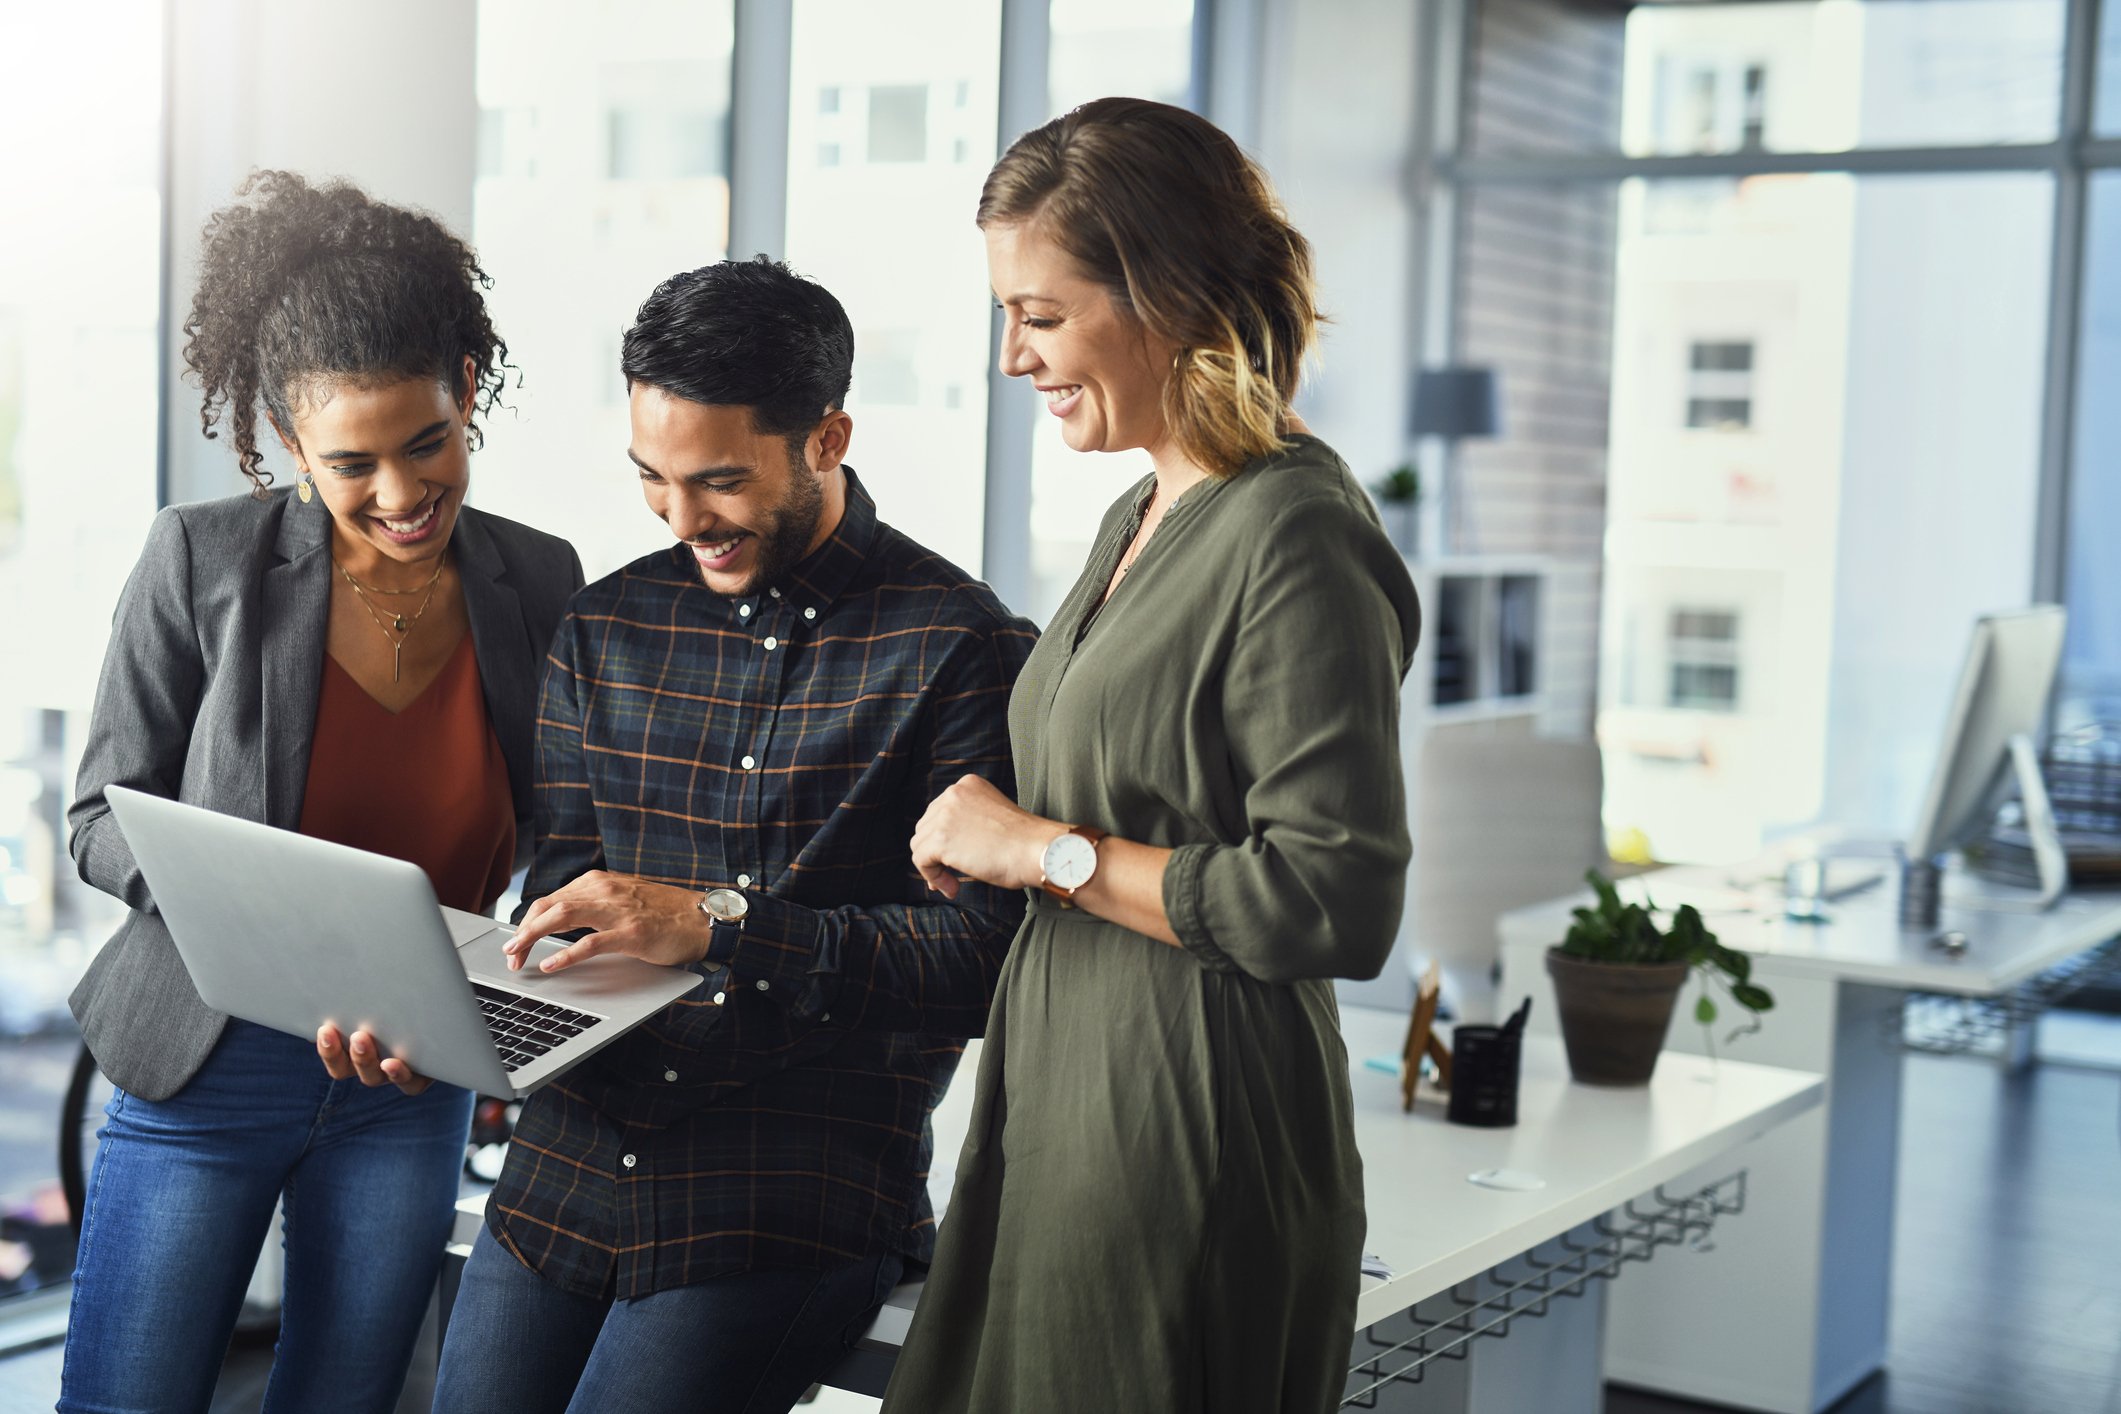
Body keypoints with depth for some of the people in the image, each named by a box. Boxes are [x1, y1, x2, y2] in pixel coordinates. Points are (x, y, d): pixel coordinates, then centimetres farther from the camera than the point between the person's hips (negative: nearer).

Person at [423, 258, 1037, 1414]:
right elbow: (560, 894, 11)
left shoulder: (961, 648, -6)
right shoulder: (606, 627, 12)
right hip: (570, 1165, 5)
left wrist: (718, 925, -20)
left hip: (795, 1203, -5)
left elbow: (989, 953, -13)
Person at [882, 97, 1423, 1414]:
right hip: (1064, 1111, 9)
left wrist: (1047, 850, -16)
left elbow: (1338, 905, -22)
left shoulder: (1296, 539, -16)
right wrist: (986, 838, 8)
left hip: (1194, 1146, -9)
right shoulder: (1143, 518, 13)